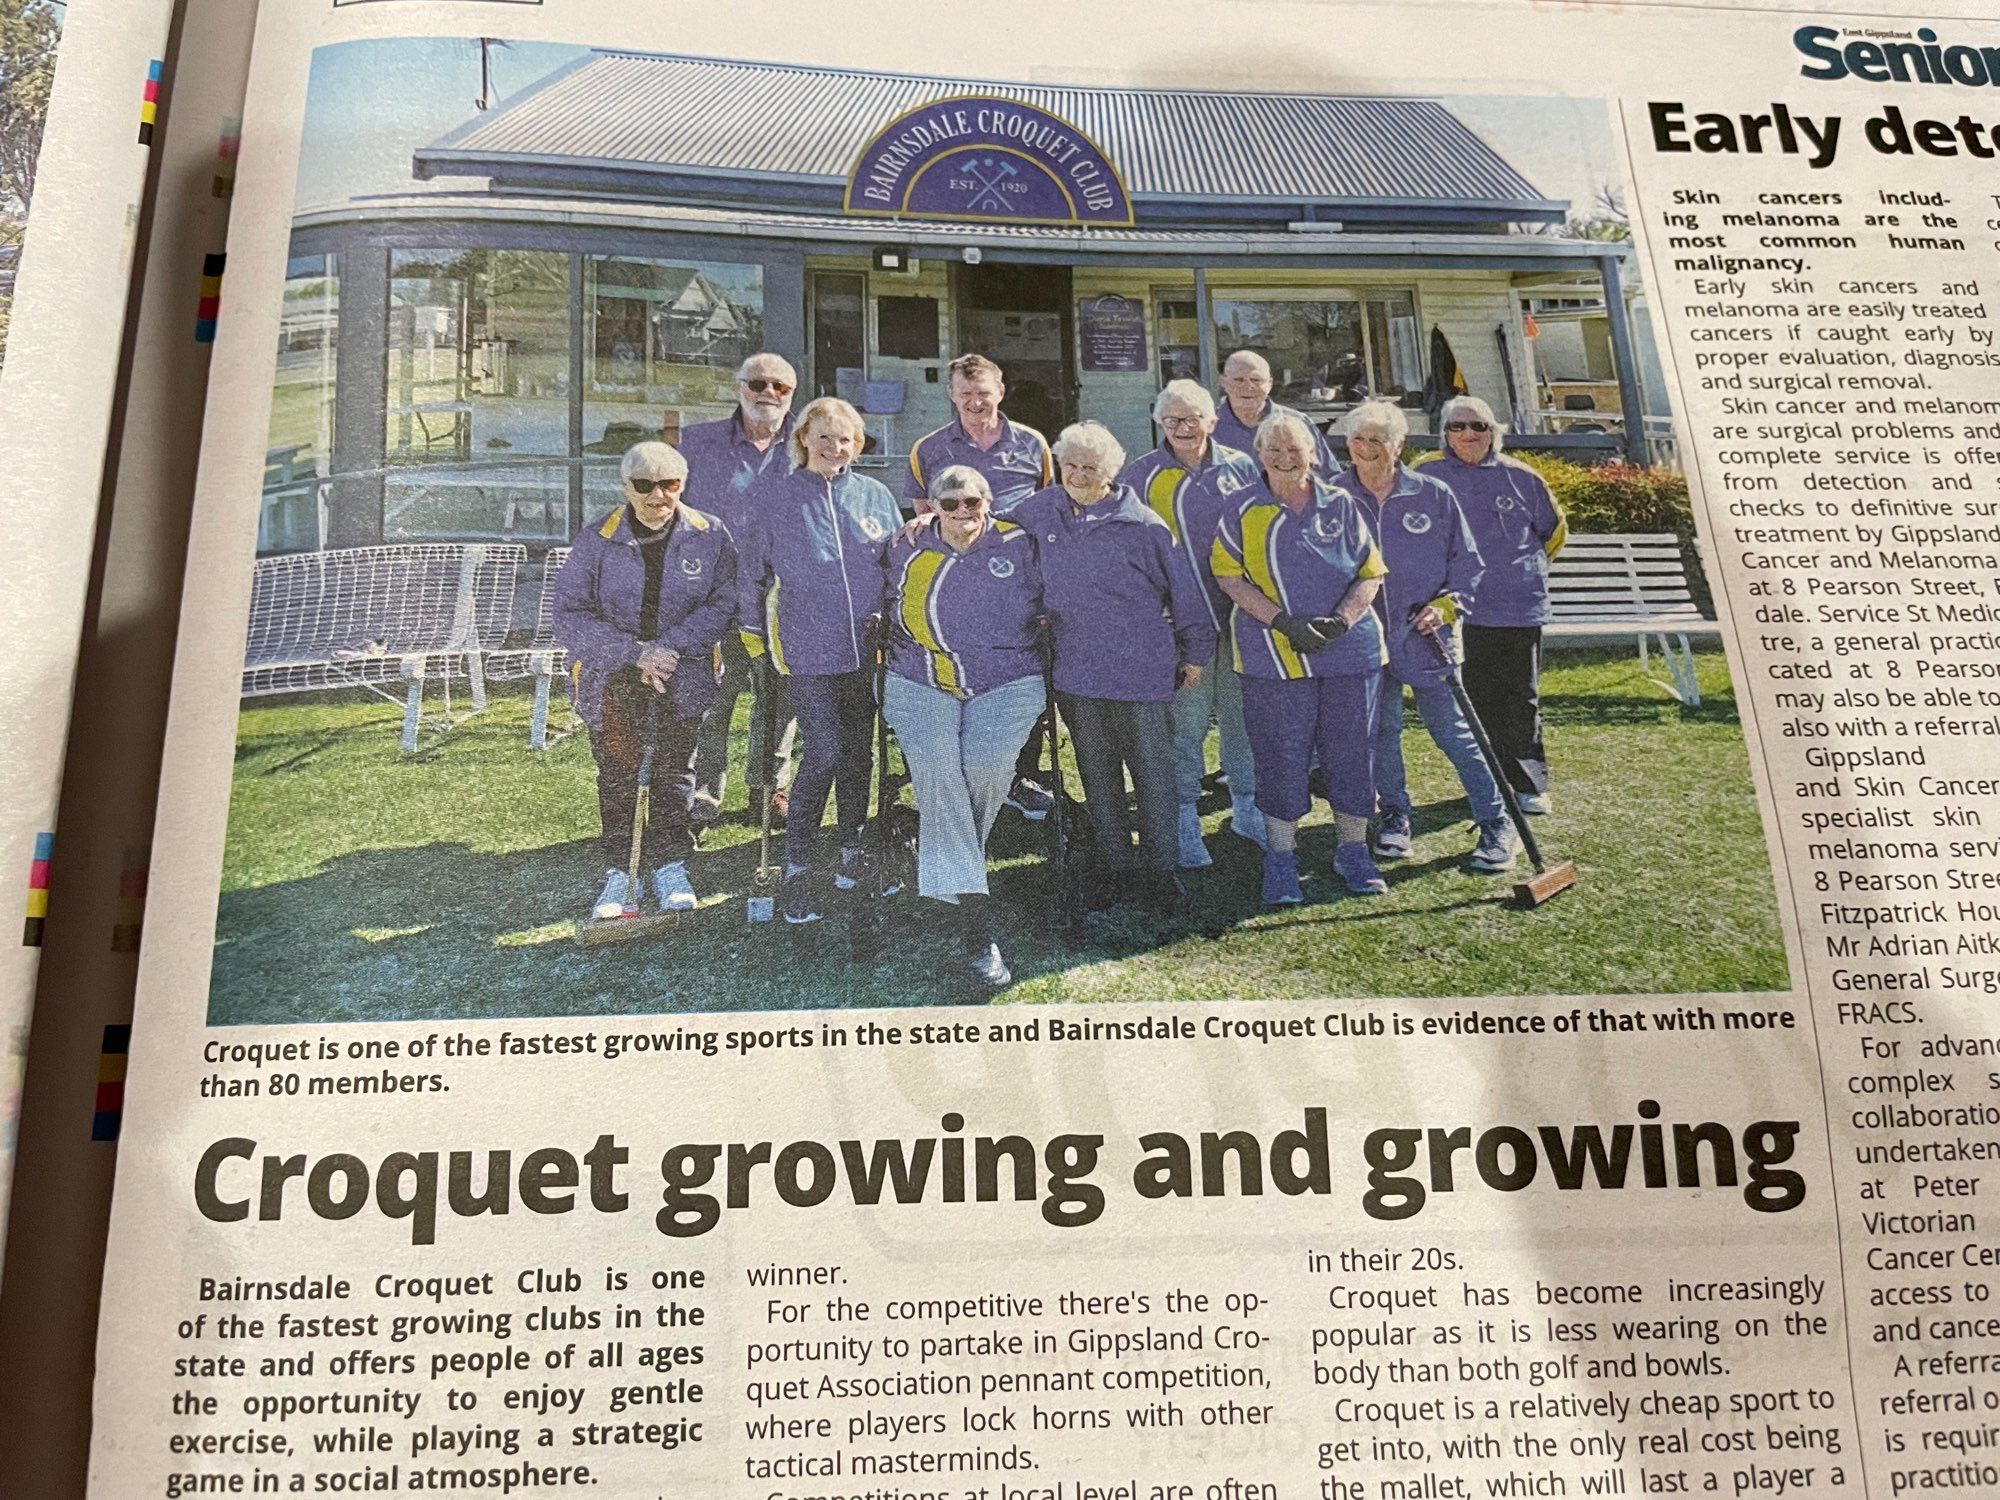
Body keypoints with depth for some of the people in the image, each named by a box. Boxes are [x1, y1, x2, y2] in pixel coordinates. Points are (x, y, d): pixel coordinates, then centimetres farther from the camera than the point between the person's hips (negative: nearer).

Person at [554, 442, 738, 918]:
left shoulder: (710, 536, -3)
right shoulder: (597, 541, -5)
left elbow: (723, 603, -6)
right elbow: (570, 615, -8)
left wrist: (669, 647, -18)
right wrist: (636, 653, -18)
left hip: (682, 676, 0)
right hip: (612, 677, 0)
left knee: (675, 771, 6)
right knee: (617, 775, 2)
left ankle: (670, 866, 20)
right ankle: (619, 873, 12)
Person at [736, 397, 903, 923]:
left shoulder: (875, 496, 7)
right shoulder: (778, 499, 0)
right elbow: (751, 571, 6)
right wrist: (753, 633, 6)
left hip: (865, 648, 4)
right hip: (807, 648, -4)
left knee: (860, 749, 11)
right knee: (825, 749, -11)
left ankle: (852, 849, 28)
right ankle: (796, 868, -1)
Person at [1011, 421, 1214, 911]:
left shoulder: (1143, 525, -7)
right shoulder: (1039, 512, 5)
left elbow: (1184, 589, 0)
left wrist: (1196, 652, 5)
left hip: (1143, 672, -4)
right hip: (1077, 673, 4)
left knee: (1155, 776, 1)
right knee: (1097, 777, 13)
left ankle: (1159, 872, 14)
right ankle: (1115, 866, 26)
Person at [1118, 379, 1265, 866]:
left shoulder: (1240, 467, 9)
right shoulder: (1143, 474, 2)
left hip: (1242, 610, 3)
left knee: (1243, 713, 10)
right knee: (1187, 720, -3)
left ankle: (1246, 807, 25)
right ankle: (1184, 820, 9)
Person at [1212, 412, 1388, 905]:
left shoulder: (1341, 505, 6)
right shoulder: (1243, 511, 2)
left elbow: (1371, 573, 6)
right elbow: (1229, 576, -2)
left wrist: (1341, 620, -12)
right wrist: (1284, 622, -13)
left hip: (1350, 649, 2)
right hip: (1274, 656, -2)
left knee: (1351, 751, 6)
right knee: (1281, 757, 2)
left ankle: (1353, 851, 22)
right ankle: (1280, 858, 14)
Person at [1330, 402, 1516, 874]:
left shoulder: (1433, 495, -1)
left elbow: (1467, 562, 7)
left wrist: (1446, 605, -7)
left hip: (1425, 635, -2)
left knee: (1451, 729, -1)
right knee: (1380, 730, 9)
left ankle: (1495, 823, 9)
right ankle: (1393, 816, 27)